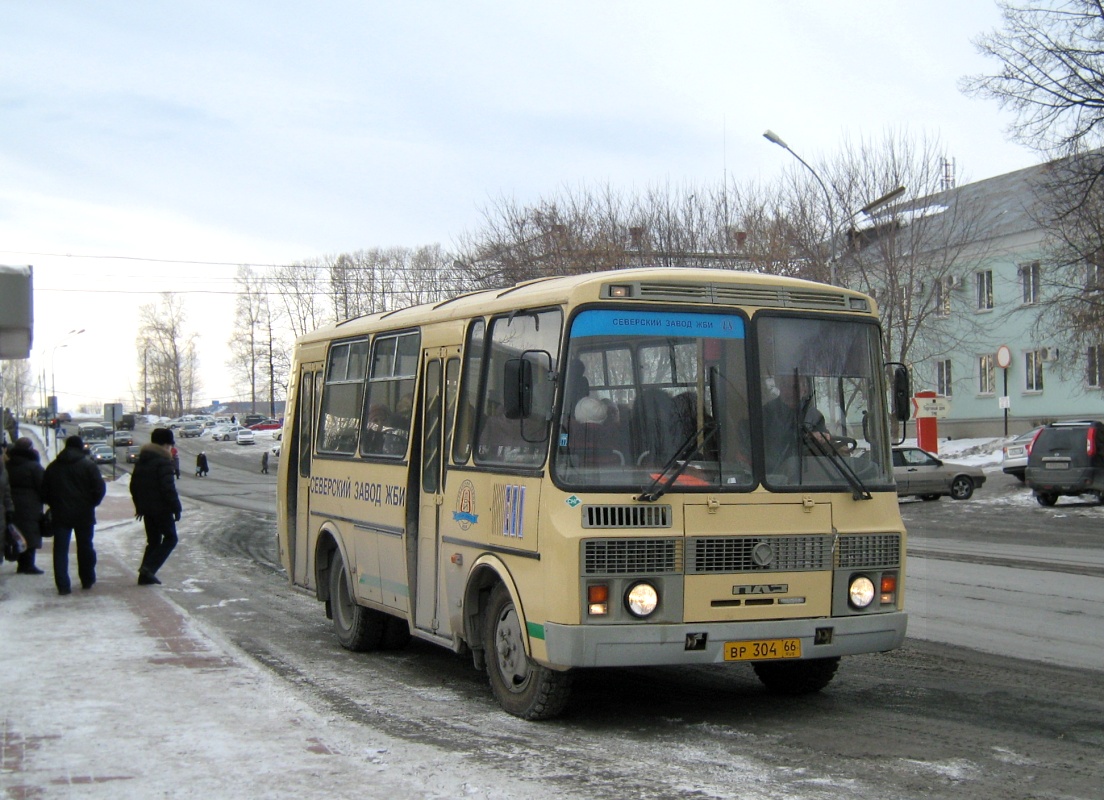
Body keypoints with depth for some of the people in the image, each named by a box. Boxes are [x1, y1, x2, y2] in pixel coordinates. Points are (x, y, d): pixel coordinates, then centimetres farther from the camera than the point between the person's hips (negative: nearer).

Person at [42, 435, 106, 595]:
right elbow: (100, 488, -10)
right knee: (85, 547, 13)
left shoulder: (53, 467, 6)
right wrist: (91, 503, 5)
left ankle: (62, 585, -7)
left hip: (60, 515, 1)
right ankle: (87, 580, 22)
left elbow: (44, 492, 10)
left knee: (60, 550, 1)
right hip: (84, 515, -1)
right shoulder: (88, 465, -4)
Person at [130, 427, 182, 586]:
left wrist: (139, 506, 25)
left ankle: (145, 575, 9)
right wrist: (176, 508, -15)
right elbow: (168, 488, -20)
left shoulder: (142, 460, 13)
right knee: (170, 538, 2)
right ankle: (149, 567, -11)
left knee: (153, 541, 15)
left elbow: (133, 484, 19)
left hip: (147, 508, 8)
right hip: (161, 508, -8)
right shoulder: (163, 461, -15)